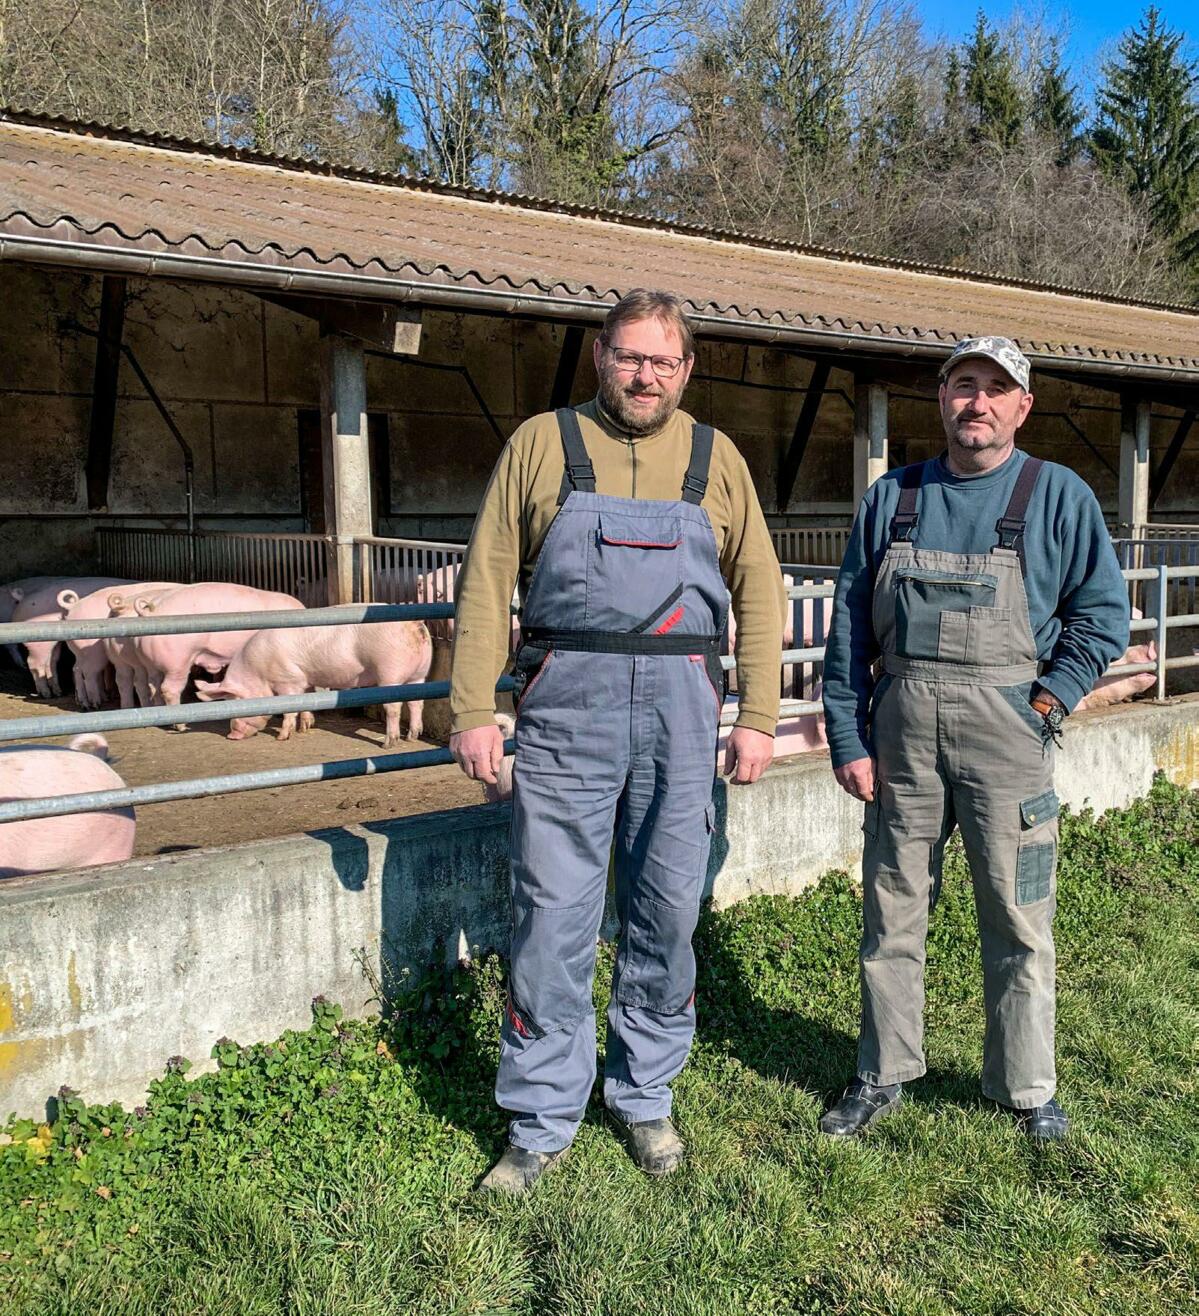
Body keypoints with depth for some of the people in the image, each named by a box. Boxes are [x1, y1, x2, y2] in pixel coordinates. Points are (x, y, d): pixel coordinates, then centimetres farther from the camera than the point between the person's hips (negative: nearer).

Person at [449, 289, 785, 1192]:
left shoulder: (715, 459, 12)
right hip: (565, 704, -1)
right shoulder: (543, 444, 7)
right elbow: (487, 578, 3)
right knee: (552, 913, 1)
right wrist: (472, 709, -4)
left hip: (680, 708, 2)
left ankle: (645, 1099, 27)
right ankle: (543, 1121, 16)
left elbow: (759, 591, 11)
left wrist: (758, 717, 3)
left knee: (667, 912, 8)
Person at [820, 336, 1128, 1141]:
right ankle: (884, 1077, 24)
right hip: (902, 727, 2)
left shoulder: (1059, 497, 3)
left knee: (1018, 920, 5)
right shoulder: (892, 498, 9)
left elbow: (1103, 613, 3)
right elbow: (849, 625, 7)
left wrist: (1048, 704, -8)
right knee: (892, 909, 10)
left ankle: (1028, 1089, 23)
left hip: (1006, 732, -2)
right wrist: (849, 738, 1)